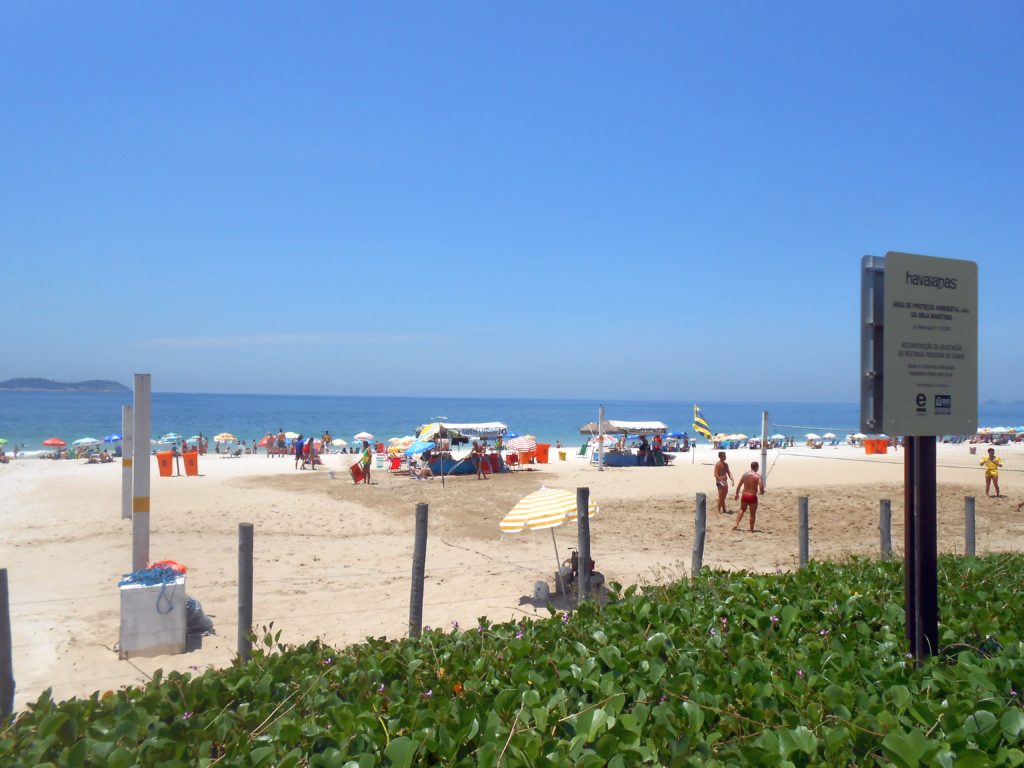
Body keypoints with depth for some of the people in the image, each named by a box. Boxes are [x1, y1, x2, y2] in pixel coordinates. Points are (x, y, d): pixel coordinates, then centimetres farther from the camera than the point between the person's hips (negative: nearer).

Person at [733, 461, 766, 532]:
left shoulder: (745, 474, 2)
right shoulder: (758, 476, -10)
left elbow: (739, 485, 7)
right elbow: (761, 487, -18)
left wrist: (737, 494, 19)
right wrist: (762, 491, 5)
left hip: (744, 496, 4)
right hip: (752, 497, -4)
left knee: (742, 510, 25)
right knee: (753, 514, 11)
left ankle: (736, 524, 13)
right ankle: (751, 530, 17)